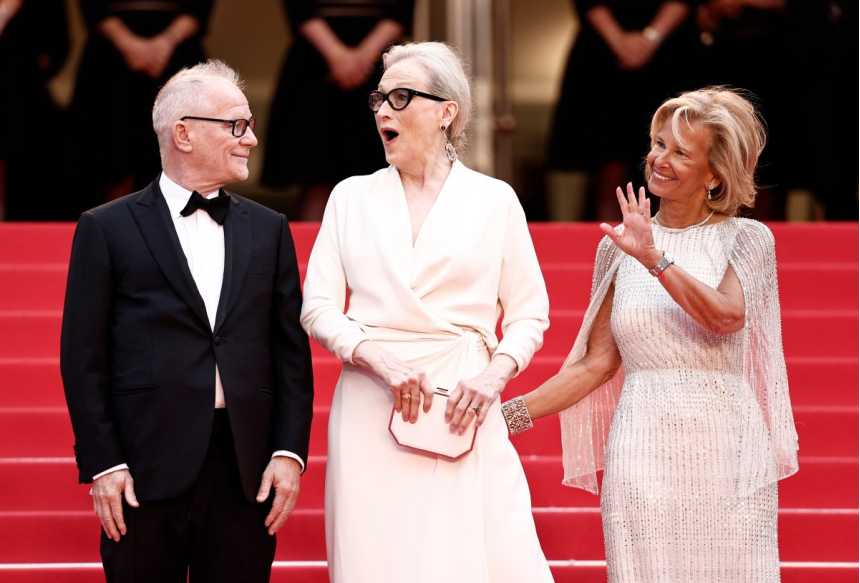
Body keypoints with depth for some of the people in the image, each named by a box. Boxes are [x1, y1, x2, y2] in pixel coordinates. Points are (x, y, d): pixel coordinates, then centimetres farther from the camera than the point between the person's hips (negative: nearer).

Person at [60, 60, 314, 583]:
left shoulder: (269, 230, 13)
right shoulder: (108, 229, 3)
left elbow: (291, 350, 11)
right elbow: (83, 358, -1)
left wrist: (290, 452, 0)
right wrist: (102, 464, -8)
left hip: (247, 475, 3)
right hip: (146, 475, -3)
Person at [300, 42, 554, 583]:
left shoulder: (495, 199, 9)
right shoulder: (351, 197, 13)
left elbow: (529, 315, 9)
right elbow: (318, 308, 7)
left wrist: (495, 375, -9)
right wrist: (379, 361, -10)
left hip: (464, 406, -1)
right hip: (372, 407, 1)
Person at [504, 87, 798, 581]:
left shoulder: (746, 239, 2)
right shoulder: (621, 245, 10)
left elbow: (727, 316, -17)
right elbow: (597, 361, 12)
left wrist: (655, 259, -23)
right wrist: (510, 414, 5)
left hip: (725, 452, -2)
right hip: (641, 454, 2)